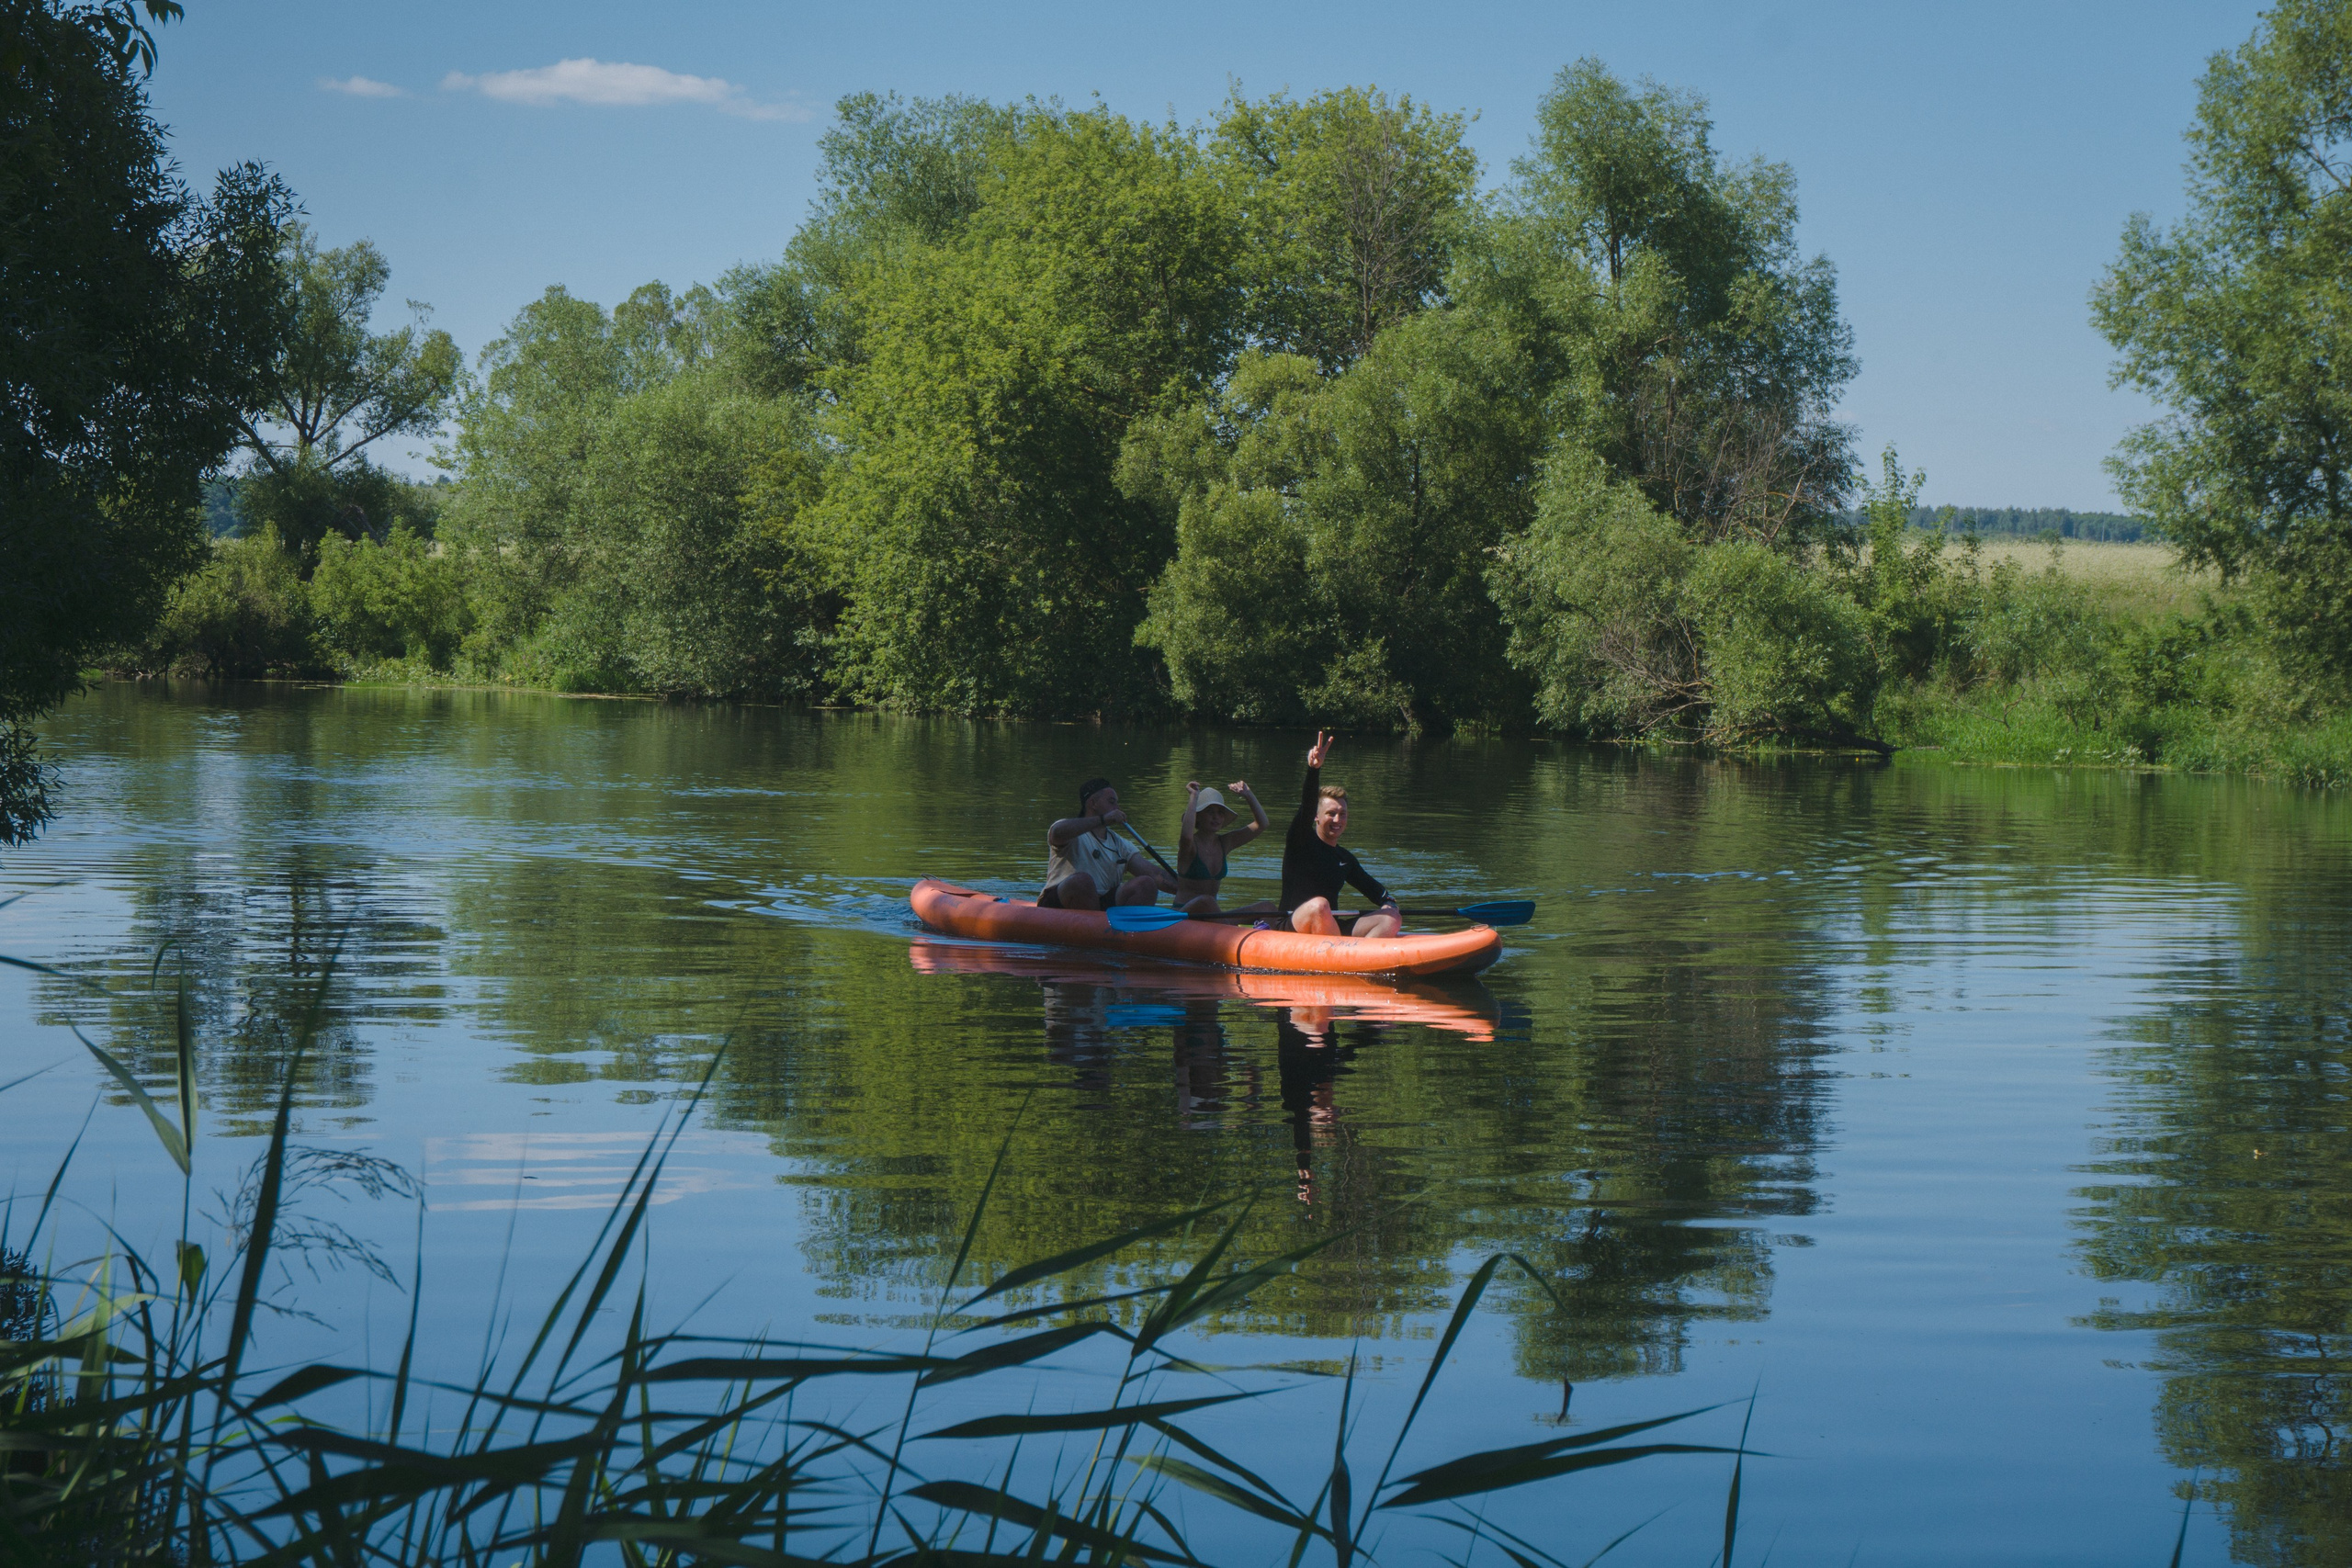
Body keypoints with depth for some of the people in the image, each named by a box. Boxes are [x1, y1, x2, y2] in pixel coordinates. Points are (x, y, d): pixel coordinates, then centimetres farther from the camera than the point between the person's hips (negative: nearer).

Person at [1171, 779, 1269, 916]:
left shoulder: (1225, 842, 9)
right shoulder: (1192, 844, -11)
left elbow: (1261, 824, 8)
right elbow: (1186, 836, -37)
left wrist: (1248, 795, -5)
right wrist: (1194, 796, -29)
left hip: (1210, 915, 7)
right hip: (1183, 915, -7)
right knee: (1206, 901, -40)